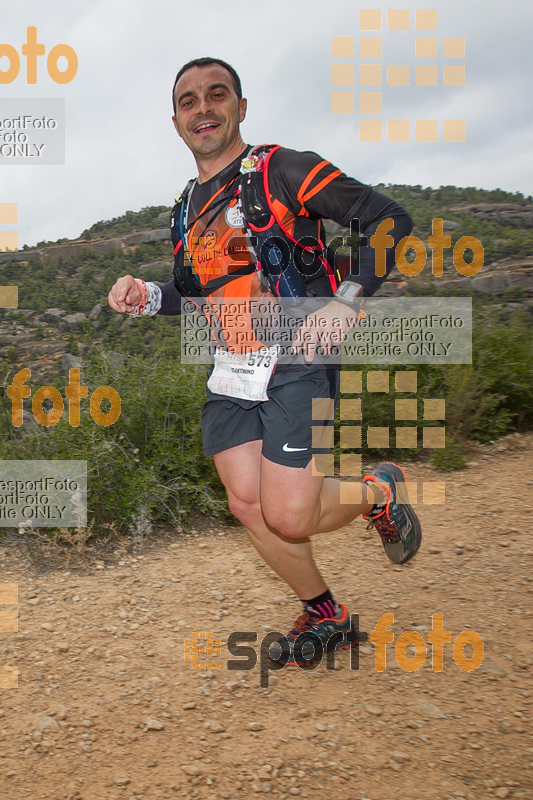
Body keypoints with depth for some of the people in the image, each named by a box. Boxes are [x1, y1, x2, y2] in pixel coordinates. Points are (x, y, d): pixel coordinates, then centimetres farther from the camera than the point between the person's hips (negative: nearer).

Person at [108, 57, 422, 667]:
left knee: (289, 518, -14)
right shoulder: (189, 206, 16)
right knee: (248, 507, 1)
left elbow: (389, 218, -8)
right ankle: (325, 616, 24)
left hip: (296, 360, -6)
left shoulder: (283, 169, -4)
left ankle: (380, 492, 18)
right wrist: (148, 296, 6)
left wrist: (346, 298, -22)